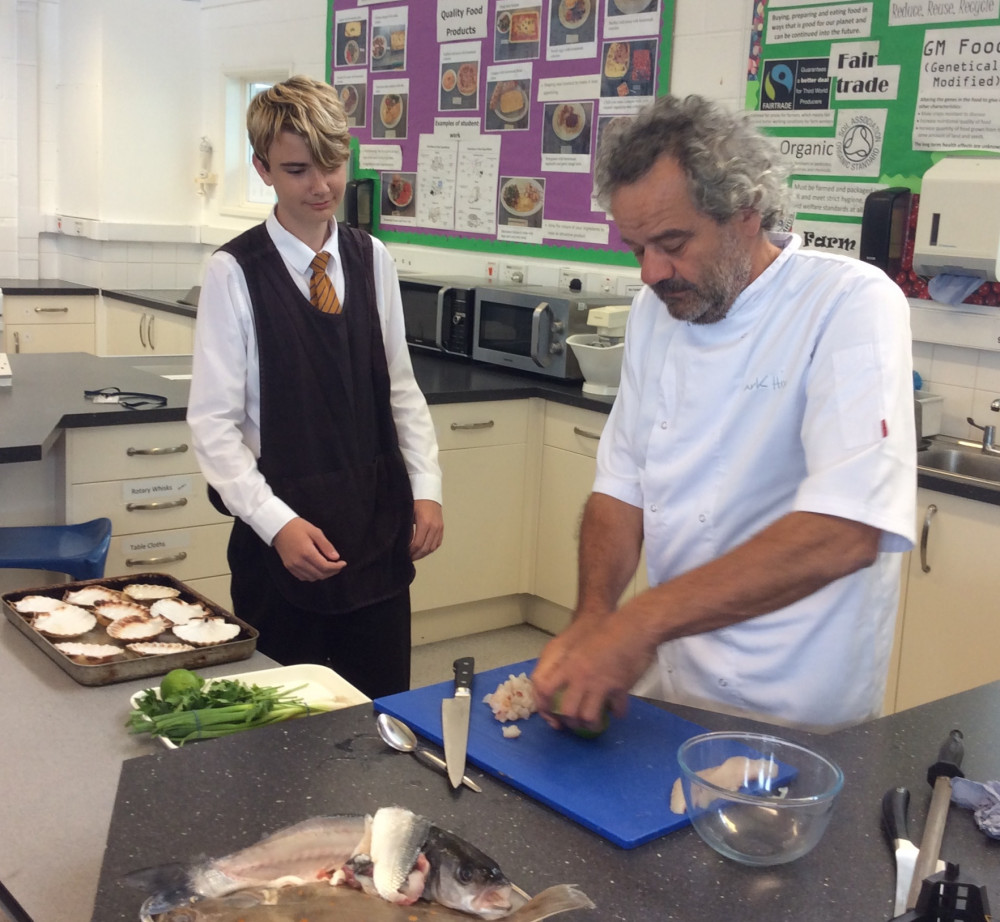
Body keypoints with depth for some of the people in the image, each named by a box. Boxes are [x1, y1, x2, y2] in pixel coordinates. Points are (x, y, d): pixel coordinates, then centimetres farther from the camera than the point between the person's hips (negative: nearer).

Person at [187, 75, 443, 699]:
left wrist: (427, 488, 3)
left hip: (381, 529, 4)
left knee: (383, 713, 11)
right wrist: (277, 523, -16)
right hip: (284, 538, -3)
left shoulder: (373, 260, 5)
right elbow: (214, 421, -8)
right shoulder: (236, 272, -7)